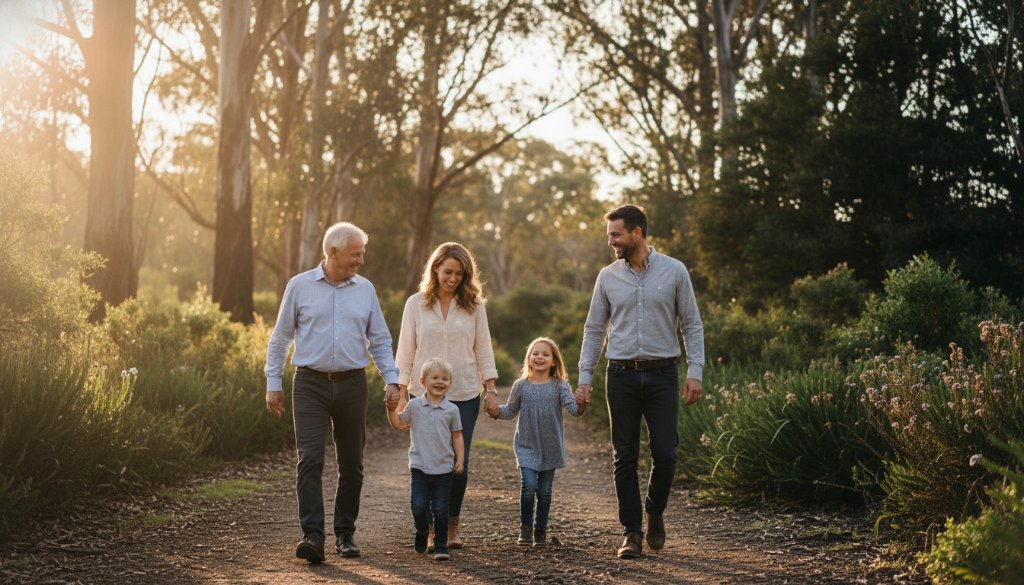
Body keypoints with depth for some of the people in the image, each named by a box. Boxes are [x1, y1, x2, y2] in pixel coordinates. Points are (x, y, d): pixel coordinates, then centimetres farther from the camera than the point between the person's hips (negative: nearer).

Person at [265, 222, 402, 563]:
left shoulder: (365, 289, 7)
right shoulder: (299, 286, 1)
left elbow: (380, 341, 12)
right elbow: (280, 339, 6)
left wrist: (391, 381, 1)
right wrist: (273, 384, 3)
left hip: (352, 384, 3)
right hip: (310, 384, -3)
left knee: (351, 464, 6)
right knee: (310, 459, -12)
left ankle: (345, 534, 18)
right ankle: (312, 536, -15)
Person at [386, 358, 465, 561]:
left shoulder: (452, 410, 2)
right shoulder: (415, 405, 3)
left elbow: (457, 436, 9)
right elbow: (399, 423, 15)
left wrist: (460, 460, 2)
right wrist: (392, 410, -2)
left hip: (444, 468, 0)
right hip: (419, 466, 0)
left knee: (440, 510, 1)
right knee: (419, 506, -7)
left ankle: (441, 546, 11)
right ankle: (421, 533, 22)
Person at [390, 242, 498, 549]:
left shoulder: (474, 305, 4)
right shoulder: (416, 304, 2)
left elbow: (483, 349, 8)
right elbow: (405, 351, 5)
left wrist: (491, 388, 2)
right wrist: (400, 393, 1)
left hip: (464, 396, 1)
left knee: (458, 463, -1)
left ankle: (452, 526, 18)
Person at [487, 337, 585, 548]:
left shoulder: (560, 386, -3)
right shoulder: (521, 386, 0)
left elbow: (573, 407, -13)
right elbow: (511, 410, 10)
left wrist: (581, 405, -35)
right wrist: (496, 411, -9)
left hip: (551, 448, 1)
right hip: (526, 446, -1)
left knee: (545, 491, 7)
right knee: (529, 485, -15)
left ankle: (540, 530, 23)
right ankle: (525, 526, 3)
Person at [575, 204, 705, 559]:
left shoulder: (674, 271, 1)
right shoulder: (608, 277, 7)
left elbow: (692, 325, 3)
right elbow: (594, 330, 10)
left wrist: (695, 371, -7)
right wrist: (584, 378, 4)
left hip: (662, 374, -2)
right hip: (622, 375, 2)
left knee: (664, 453, -5)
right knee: (625, 457, 1)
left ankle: (654, 513, 22)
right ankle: (632, 532, 10)